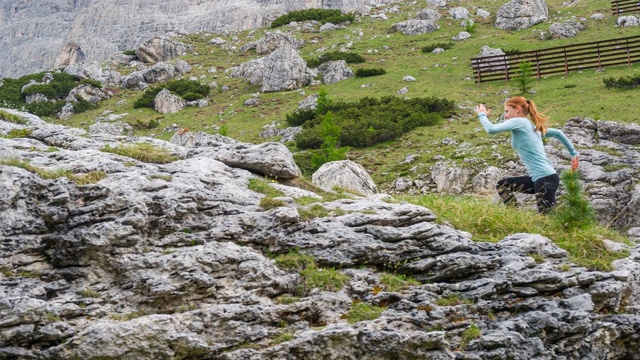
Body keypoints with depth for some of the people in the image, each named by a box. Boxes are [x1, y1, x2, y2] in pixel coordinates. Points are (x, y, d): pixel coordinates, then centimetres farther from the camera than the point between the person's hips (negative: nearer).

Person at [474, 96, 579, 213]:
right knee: (502, 185, 16)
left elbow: (491, 129, -18)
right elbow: (557, 133, 24)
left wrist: (482, 115, 1)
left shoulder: (518, 122, -6)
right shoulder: (533, 127, 19)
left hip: (546, 178, -9)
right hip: (538, 178, 9)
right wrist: (573, 153, 28)